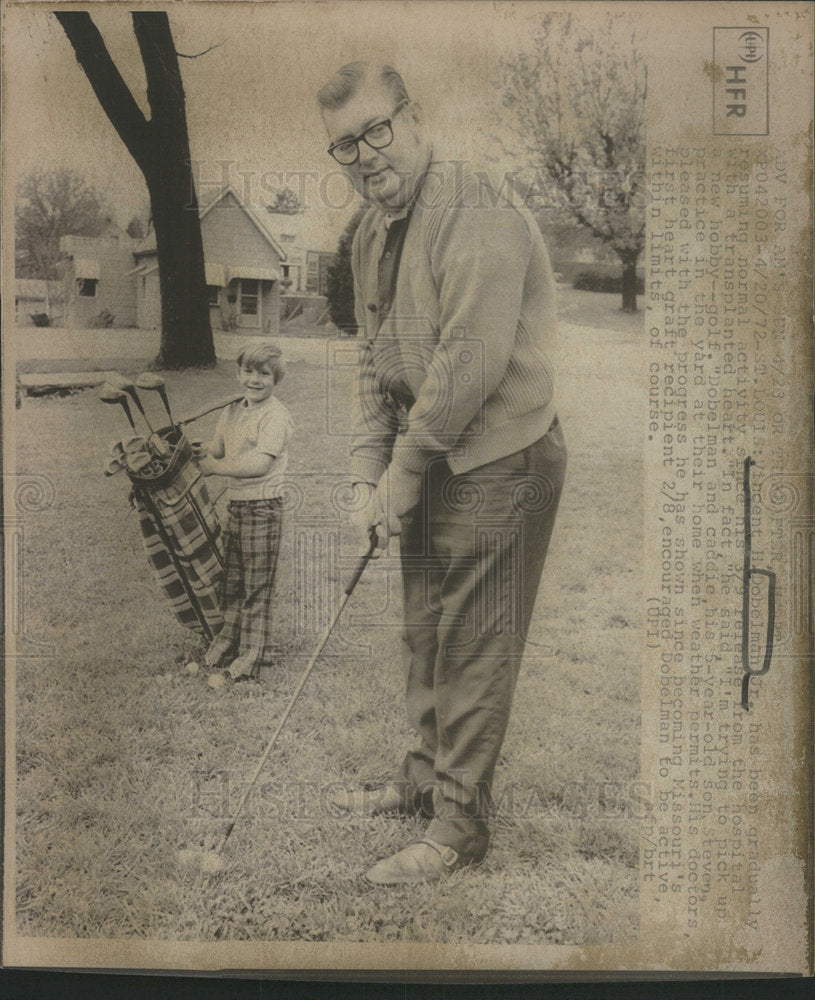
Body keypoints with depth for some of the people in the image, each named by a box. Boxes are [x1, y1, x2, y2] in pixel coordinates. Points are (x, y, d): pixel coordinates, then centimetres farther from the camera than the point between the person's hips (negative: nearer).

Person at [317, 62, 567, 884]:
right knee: (425, 633, 19)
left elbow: (471, 363, -23)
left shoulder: (480, 216, -18)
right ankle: (426, 778, 38)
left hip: (497, 463, -9)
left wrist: (407, 465, -14)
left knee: (474, 647, 0)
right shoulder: (372, 235, 11)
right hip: (429, 466, 9)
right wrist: (369, 473, 4)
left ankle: (459, 825, 16)